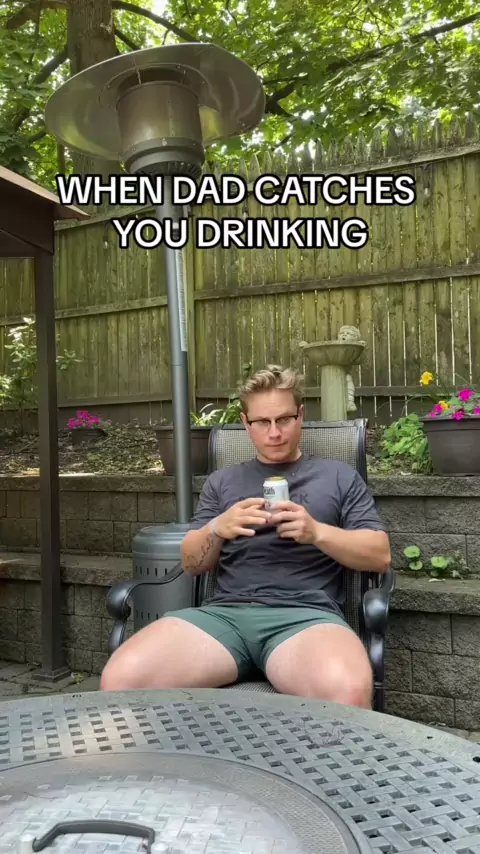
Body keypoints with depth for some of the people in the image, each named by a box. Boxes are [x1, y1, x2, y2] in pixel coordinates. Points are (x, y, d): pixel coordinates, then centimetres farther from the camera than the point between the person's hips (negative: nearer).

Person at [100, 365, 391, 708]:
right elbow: (192, 563, 20)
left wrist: (317, 532, -8)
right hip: (225, 611, 3)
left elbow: (380, 555, 11)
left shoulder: (339, 476, 18)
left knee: (346, 690, -39)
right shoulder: (222, 481, 24)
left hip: (305, 613, -2)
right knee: (122, 678, -24)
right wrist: (216, 529, -4)